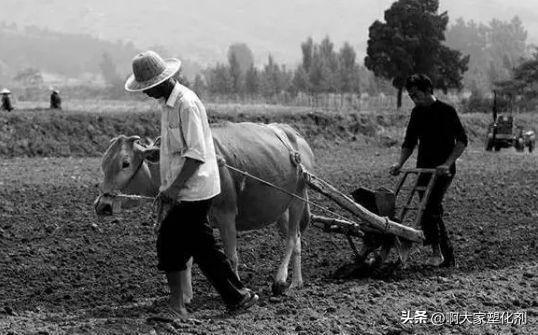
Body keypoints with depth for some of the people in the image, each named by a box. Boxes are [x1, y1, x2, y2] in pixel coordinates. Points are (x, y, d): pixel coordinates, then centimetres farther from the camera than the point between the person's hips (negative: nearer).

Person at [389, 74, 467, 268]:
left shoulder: (446, 111, -8)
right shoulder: (417, 113, 11)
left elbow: (462, 140, -11)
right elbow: (409, 143, 17)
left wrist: (447, 164, -21)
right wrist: (400, 164, 2)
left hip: (443, 170, -7)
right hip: (424, 168, 7)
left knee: (429, 207, -20)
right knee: (432, 212, 4)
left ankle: (436, 252, -14)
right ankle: (448, 257, 11)